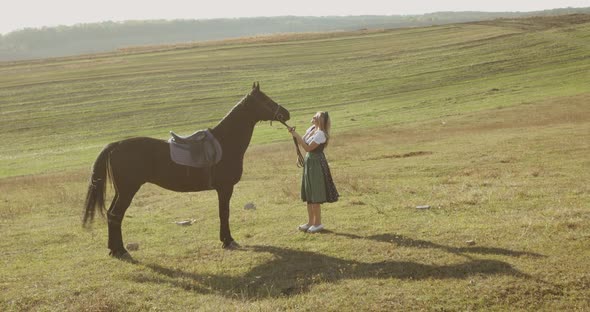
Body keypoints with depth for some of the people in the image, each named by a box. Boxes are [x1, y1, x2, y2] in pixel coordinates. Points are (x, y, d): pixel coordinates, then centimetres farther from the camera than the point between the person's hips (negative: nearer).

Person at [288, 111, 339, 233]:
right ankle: (310, 222, 23)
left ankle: (318, 223, 8)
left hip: (316, 164, -9)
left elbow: (307, 148, -21)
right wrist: (294, 134, -1)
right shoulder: (311, 129, 8)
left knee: (315, 196, -2)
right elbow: (302, 141, 14)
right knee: (309, 195, 14)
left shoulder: (320, 134, -19)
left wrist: (297, 135, -19)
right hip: (309, 162, 9)